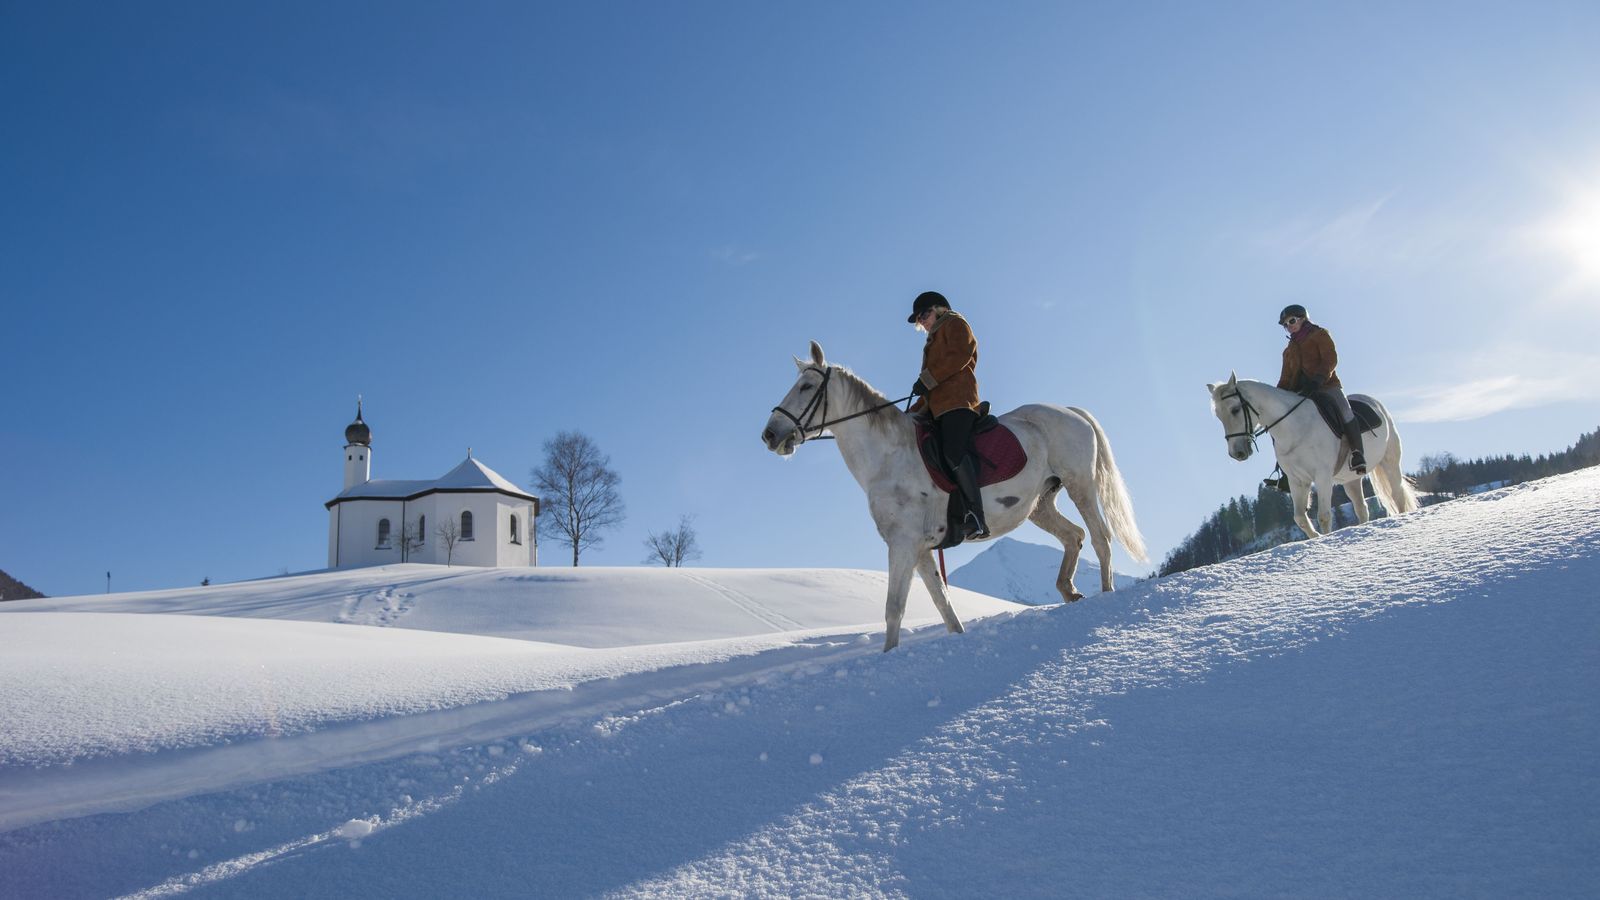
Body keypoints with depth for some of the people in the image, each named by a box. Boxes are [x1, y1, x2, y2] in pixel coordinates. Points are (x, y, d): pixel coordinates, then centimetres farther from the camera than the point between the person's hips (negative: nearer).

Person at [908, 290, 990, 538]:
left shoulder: (955, 324, 12)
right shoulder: (935, 340, 37)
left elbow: (959, 356, -8)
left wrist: (927, 380, -12)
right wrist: (914, 411, 22)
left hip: (957, 400, -10)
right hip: (938, 405, 10)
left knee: (953, 452, -29)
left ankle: (977, 518, -36)